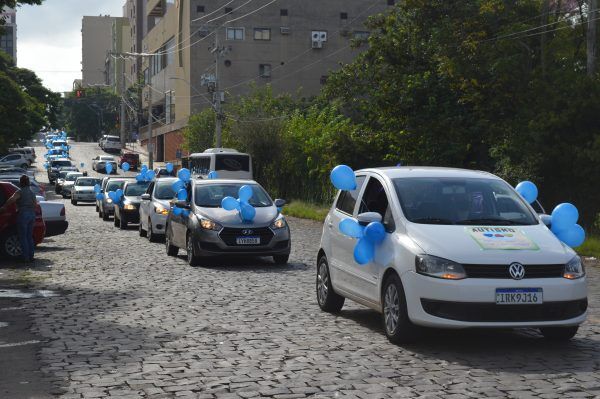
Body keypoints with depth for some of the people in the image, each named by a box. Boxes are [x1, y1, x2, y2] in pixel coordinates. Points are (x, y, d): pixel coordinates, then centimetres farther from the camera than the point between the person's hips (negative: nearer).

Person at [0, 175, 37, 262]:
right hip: (32, 214, 7)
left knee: (23, 237, -1)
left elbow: (11, 200, -22)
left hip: (23, 215, -7)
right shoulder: (32, 193, 11)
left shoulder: (20, 192, -10)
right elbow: (35, 204, 16)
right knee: (29, 237, 13)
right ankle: (31, 256, 13)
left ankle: (26, 257, -3)